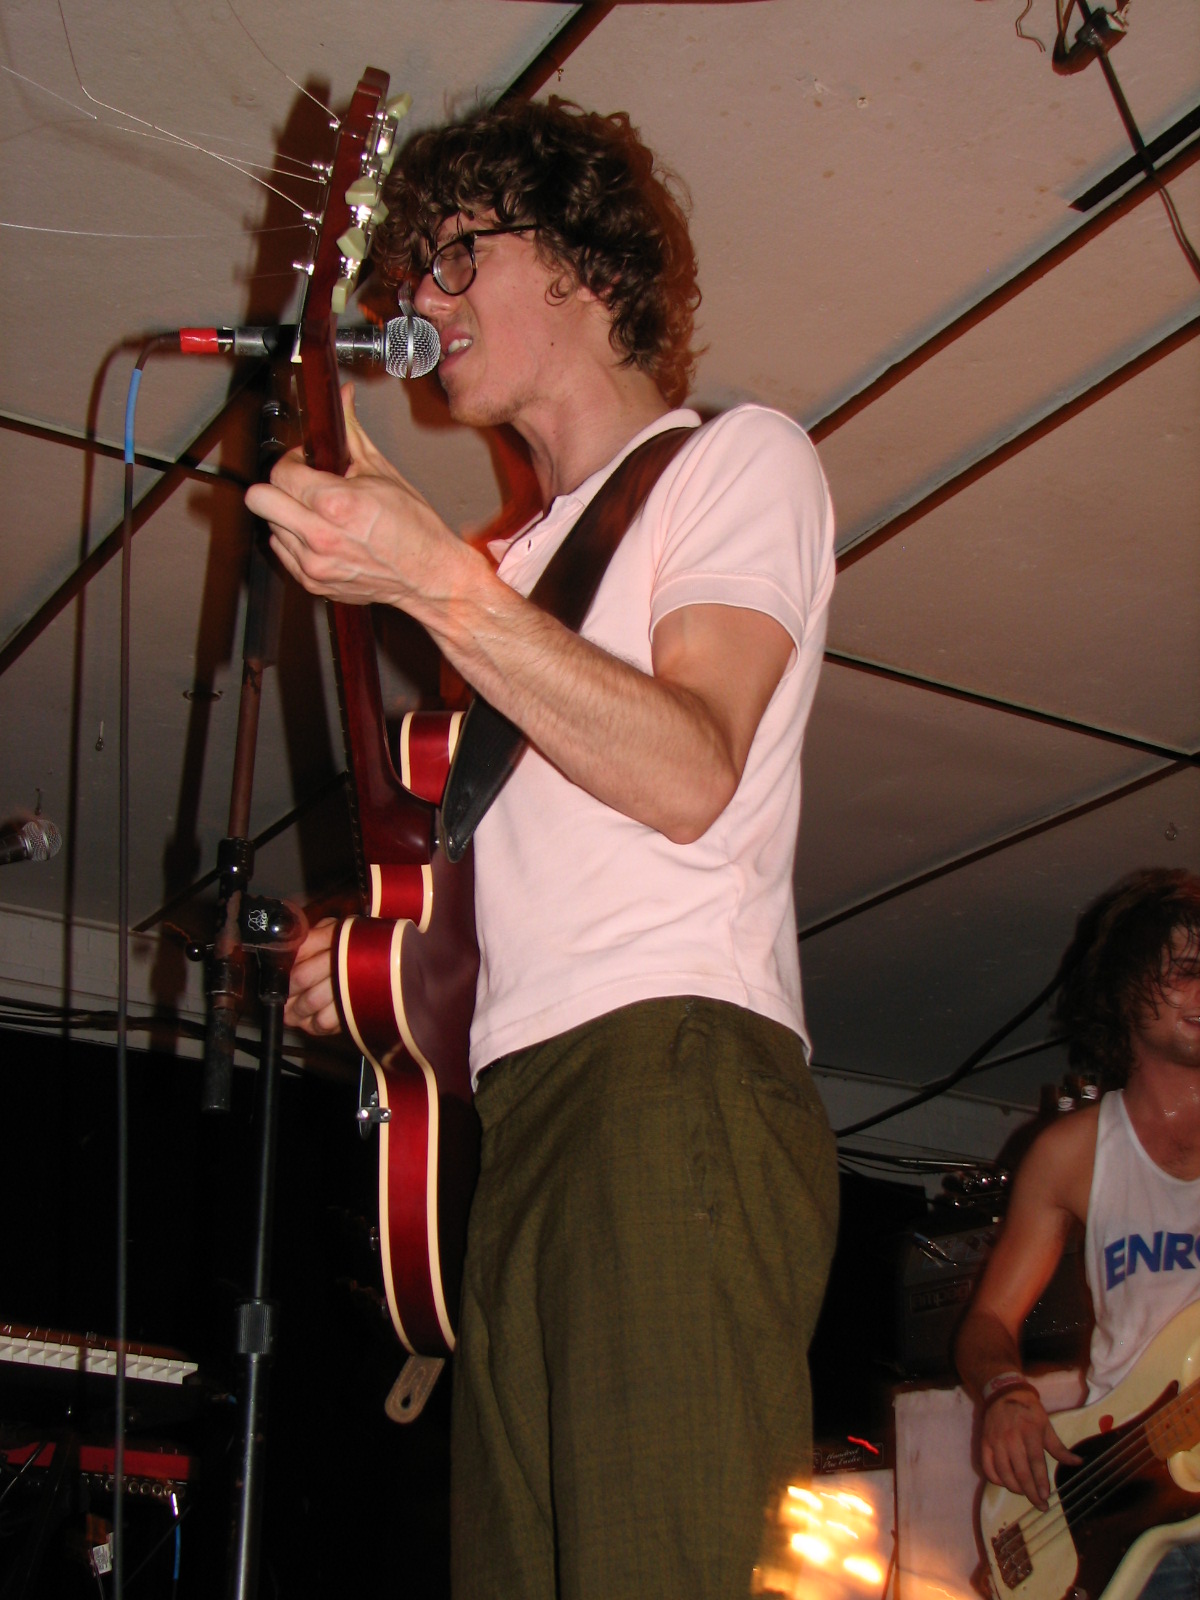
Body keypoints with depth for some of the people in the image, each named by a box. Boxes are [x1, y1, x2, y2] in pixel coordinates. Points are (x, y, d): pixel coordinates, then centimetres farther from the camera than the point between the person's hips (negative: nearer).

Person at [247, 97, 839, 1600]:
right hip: (512, 1114, 8)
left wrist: (434, 579, -15)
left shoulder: (737, 458, 7)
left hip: (675, 1084, -8)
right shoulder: (525, 559, 29)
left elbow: (687, 776, -11)